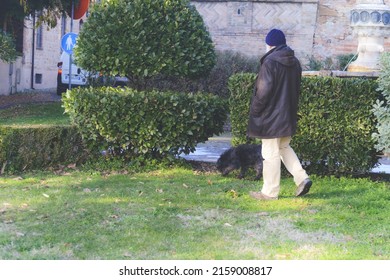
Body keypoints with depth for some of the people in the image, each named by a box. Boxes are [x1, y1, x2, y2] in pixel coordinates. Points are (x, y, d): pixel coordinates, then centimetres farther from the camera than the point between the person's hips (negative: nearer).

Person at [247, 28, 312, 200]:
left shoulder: (270, 62, -17)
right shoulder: (294, 62, 8)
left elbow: (264, 90, -20)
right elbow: (297, 88, 13)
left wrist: (255, 109, -8)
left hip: (271, 115, -8)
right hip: (288, 115, 8)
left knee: (271, 154, 0)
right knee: (284, 148, 22)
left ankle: (270, 192, 7)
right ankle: (302, 178, 10)